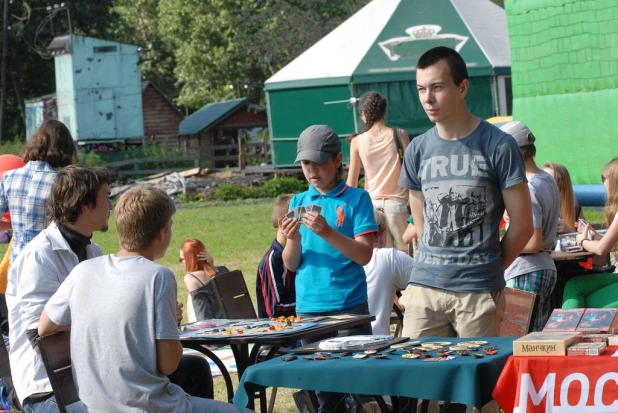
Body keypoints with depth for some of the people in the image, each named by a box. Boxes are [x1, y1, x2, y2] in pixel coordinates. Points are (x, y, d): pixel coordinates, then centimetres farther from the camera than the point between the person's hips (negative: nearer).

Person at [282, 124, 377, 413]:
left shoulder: (356, 199, -1)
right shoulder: (298, 202, 10)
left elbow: (364, 255, -10)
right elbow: (291, 265, 8)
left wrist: (326, 232, -22)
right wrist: (292, 239, -13)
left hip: (350, 305, -3)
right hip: (309, 308, 4)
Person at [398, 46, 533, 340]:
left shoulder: (497, 146, -4)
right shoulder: (418, 150, 8)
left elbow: (522, 226, 0)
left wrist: (489, 270, 8)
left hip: (478, 293, -4)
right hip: (424, 286, 4)